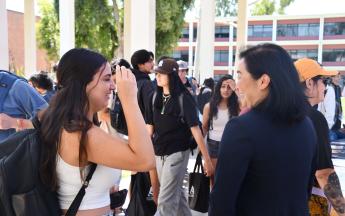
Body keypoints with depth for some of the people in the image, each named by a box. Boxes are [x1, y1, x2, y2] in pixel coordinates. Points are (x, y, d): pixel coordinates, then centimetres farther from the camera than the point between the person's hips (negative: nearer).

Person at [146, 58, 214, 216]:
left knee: (165, 200, -2)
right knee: (176, 193, 20)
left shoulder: (184, 98, -13)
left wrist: (207, 159, -17)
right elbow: (150, 126, 8)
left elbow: (195, 128, -16)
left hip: (177, 153, -6)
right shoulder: (156, 96, 3)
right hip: (159, 153, 6)